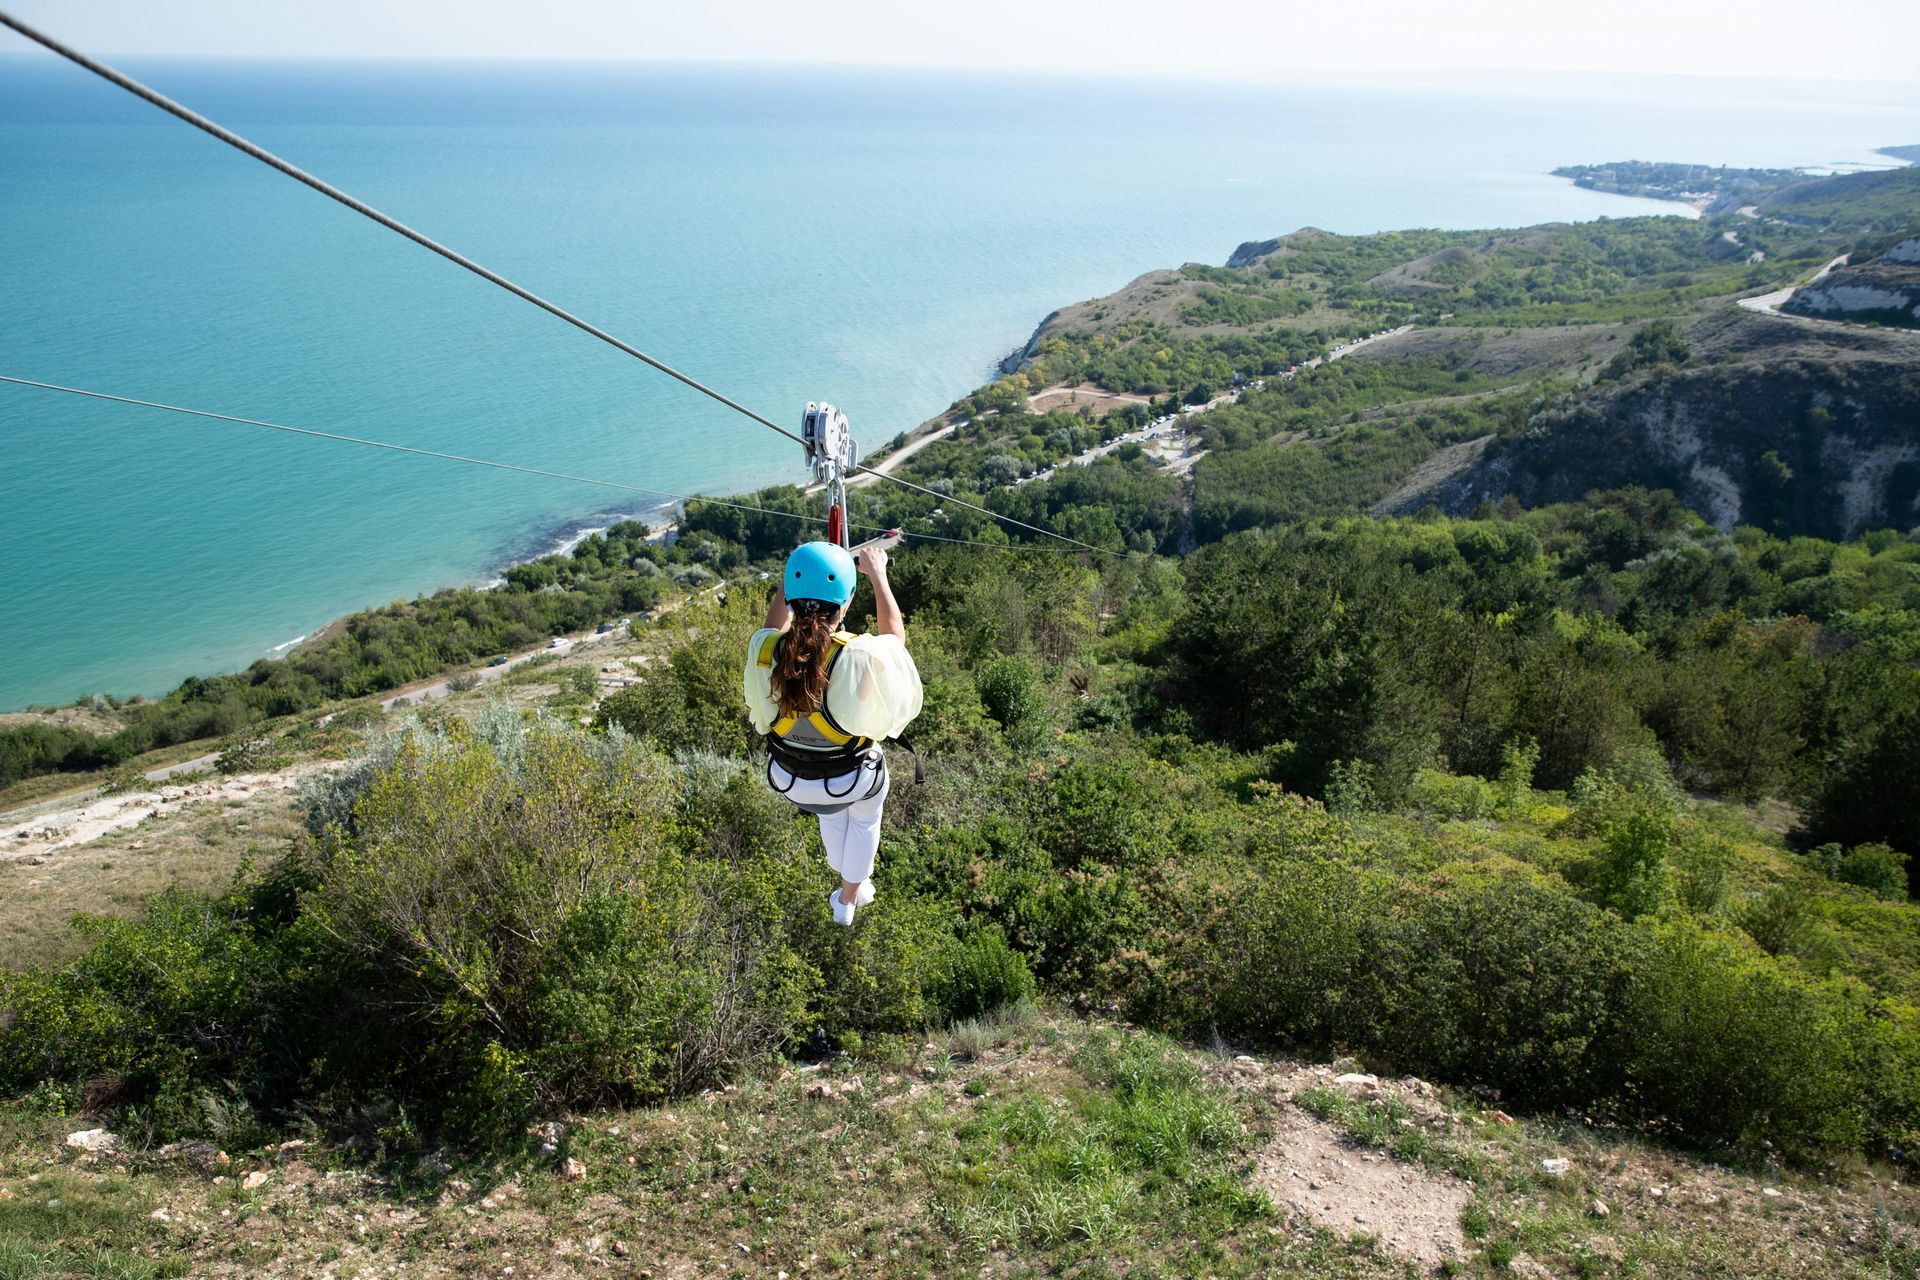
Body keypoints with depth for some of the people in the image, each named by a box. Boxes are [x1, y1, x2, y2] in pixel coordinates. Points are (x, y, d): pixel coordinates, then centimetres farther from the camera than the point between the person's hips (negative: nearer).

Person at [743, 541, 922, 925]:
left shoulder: (763, 649, -25)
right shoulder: (859, 656, -33)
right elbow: (895, 633, -8)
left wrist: (788, 581, 10)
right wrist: (877, 573, 2)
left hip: (788, 778, 3)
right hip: (853, 778, -3)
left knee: (831, 815, 37)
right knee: (864, 821, 33)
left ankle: (848, 881, 61)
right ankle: (849, 899, 55)